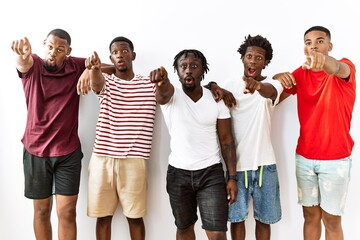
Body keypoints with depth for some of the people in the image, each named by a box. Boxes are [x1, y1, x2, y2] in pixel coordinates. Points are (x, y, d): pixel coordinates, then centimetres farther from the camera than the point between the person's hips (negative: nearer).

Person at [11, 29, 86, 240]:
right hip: (36, 151, 0)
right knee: (41, 210, 12)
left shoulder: (76, 67, -1)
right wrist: (22, 55, -55)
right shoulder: (33, 65, -6)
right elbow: (24, 63, -29)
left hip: (68, 152, 0)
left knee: (67, 212, 1)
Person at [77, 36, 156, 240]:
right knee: (103, 216, 10)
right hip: (102, 158, 1)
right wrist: (94, 68, -40)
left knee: (135, 216, 7)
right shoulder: (106, 81, 6)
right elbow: (96, 82, -17)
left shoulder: (150, 84, 7)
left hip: (134, 161, -1)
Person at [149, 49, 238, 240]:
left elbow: (226, 140, 0)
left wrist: (232, 177, -5)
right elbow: (163, 91, -33)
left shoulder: (217, 99, -4)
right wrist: (161, 80, -57)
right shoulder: (170, 95, -7)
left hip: (211, 172, 0)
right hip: (178, 173, 1)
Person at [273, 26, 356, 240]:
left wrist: (323, 60, -55)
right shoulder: (300, 74, 5)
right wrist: (279, 79, -20)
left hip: (335, 159, -3)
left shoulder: (345, 67, -7)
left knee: (332, 219, 6)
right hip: (304, 157, 3)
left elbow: (335, 68, -32)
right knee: (310, 215, 13)